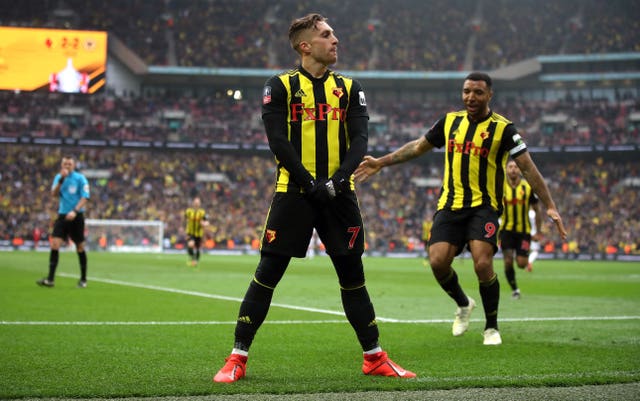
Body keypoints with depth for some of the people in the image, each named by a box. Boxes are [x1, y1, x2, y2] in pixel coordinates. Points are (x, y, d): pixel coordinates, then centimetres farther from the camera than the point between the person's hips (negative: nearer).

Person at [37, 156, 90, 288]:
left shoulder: (80, 178, -4)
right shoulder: (58, 177, 9)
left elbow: (85, 198, -9)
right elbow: (54, 194, -4)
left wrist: (75, 211, -22)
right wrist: (61, 179, -16)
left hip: (76, 217, -3)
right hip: (62, 216, 3)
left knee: (80, 247, 3)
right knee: (54, 244, -10)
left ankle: (83, 280, 15)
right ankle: (50, 279, -12)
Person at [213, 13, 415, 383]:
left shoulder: (350, 88, 11)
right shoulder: (281, 86, 2)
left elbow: (360, 139, 2)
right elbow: (277, 141, -6)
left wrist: (338, 180, -14)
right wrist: (311, 184, -15)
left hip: (339, 195, 3)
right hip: (293, 193, -3)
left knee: (353, 275, 7)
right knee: (267, 275, -3)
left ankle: (375, 358, 16)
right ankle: (238, 358, 3)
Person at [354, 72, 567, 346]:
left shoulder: (502, 128, -5)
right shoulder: (450, 121, 8)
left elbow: (528, 168, -5)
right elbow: (418, 147, 21)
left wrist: (549, 206, -11)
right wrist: (381, 163, 19)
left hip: (483, 207, -4)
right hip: (450, 205, 4)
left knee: (483, 264, -20)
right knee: (438, 261, -13)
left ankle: (491, 327, 3)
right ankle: (463, 305, 20)